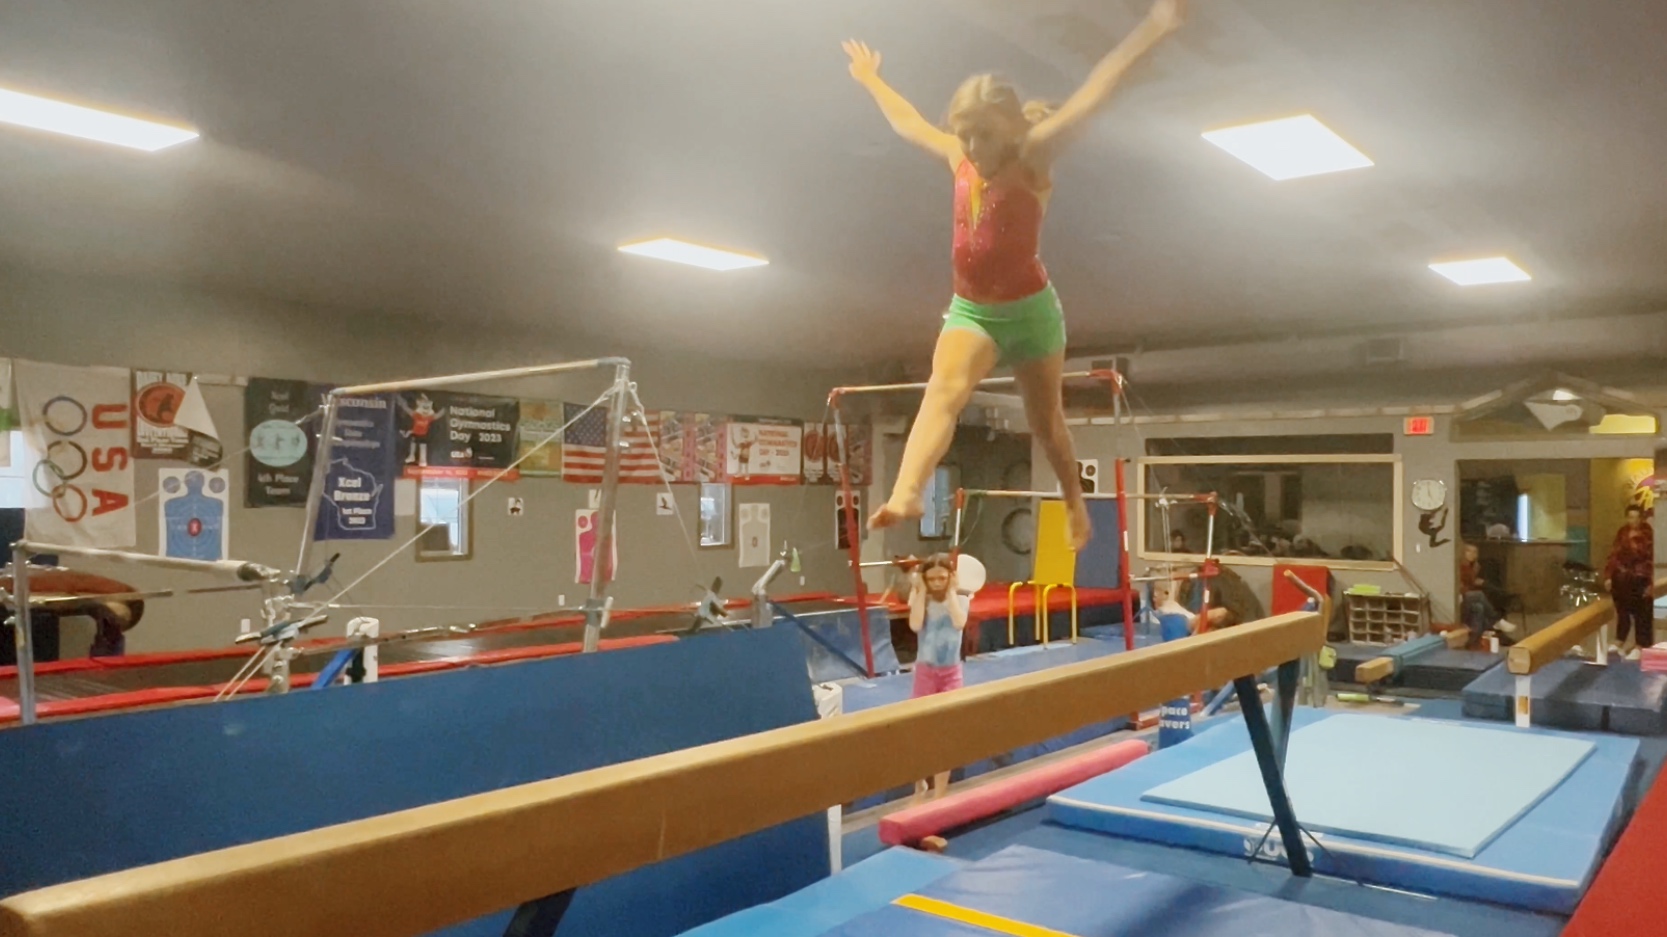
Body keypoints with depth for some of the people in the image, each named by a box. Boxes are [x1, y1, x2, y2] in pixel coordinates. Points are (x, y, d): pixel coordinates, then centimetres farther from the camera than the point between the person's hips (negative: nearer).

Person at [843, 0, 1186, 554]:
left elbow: (1090, 98, -26)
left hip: (1029, 308, -3)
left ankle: (1074, 503, 34)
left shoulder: (1033, 158, -12)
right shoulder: (959, 159, 3)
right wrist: (870, 80, 33)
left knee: (1045, 419, 10)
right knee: (943, 391, -24)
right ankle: (905, 495, -43)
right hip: (970, 310, 3)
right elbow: (909, 122, 20)